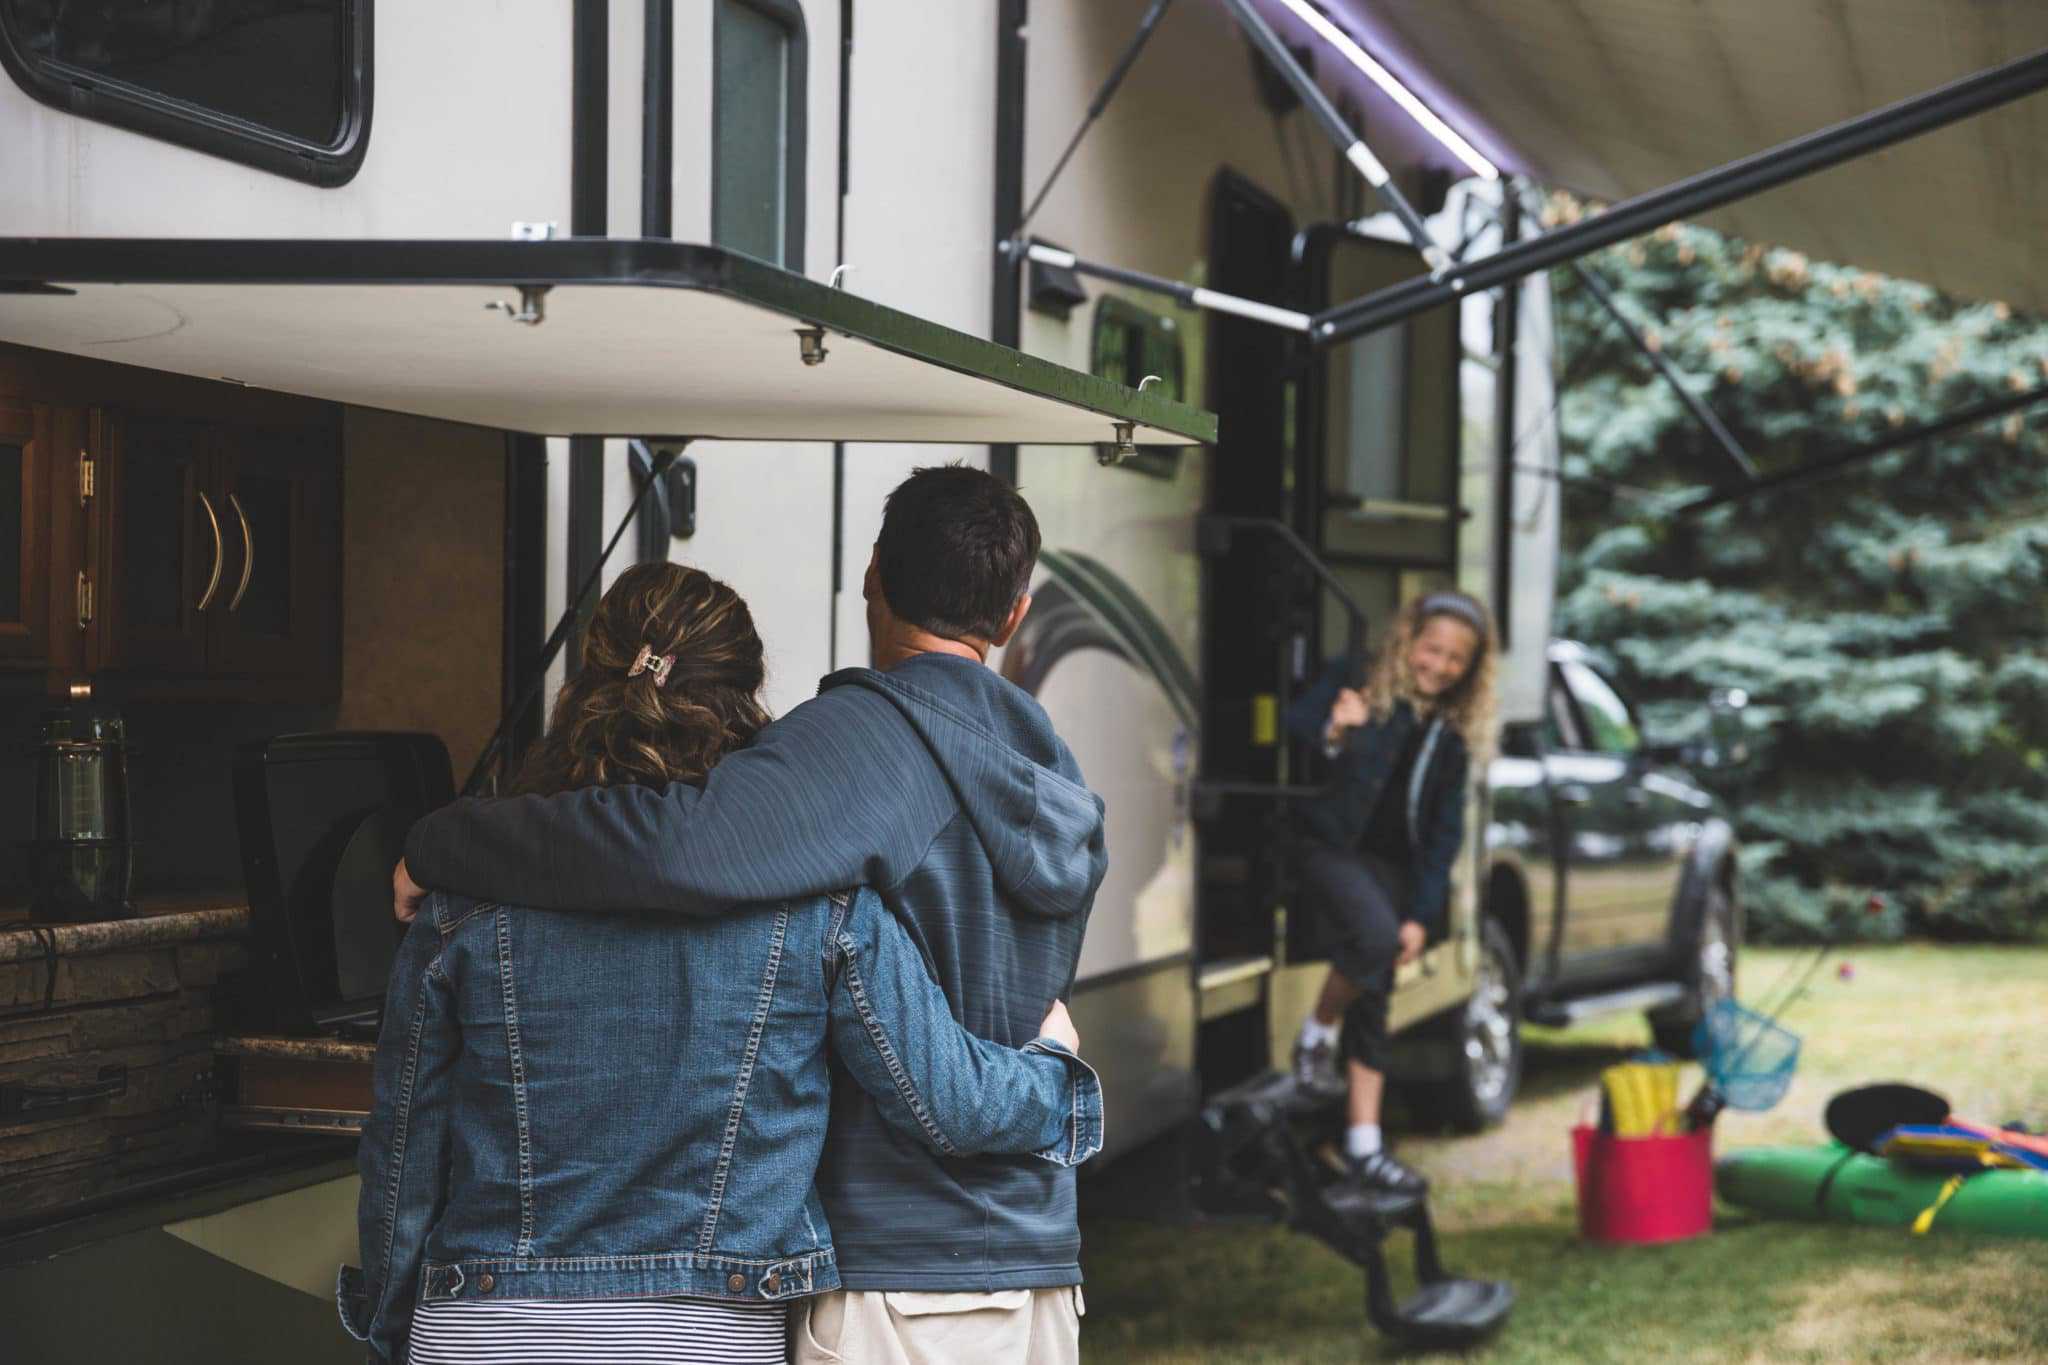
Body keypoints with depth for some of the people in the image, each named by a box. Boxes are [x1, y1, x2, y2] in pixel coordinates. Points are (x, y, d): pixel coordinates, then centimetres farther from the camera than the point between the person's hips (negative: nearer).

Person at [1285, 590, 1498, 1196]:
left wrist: (1421, 914, 5)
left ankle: (1365, 1144, 7)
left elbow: (1443, 832, 12)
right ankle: (1317, 1034, -6)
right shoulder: (1351, 684, -2)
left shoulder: (1452, 735, 11)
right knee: (1374, 937, -32)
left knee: (1373, 1000, 3)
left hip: (1389, 867, 5)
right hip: (1326, 846, -5)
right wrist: (1331, 734, -28)